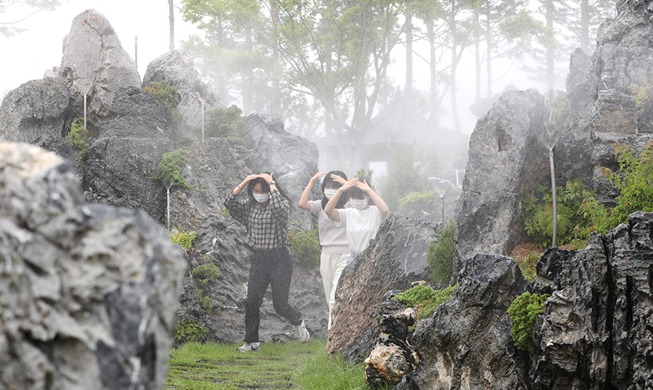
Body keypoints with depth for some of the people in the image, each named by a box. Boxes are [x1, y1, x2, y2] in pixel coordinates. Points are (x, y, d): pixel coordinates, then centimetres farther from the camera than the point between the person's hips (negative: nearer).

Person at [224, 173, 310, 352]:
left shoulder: (283, 204, -7)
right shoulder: (249, 205, 7)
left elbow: (279, 207, -32)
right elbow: (229, 203, -6)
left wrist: (271, 184, -23)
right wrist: (244, 183, -10)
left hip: (279, 258, -4)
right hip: (258, 258, 4)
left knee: (280, 304, 0)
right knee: (252, 302, -6)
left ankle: (298, 321, 32)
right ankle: (252, 341, 2)